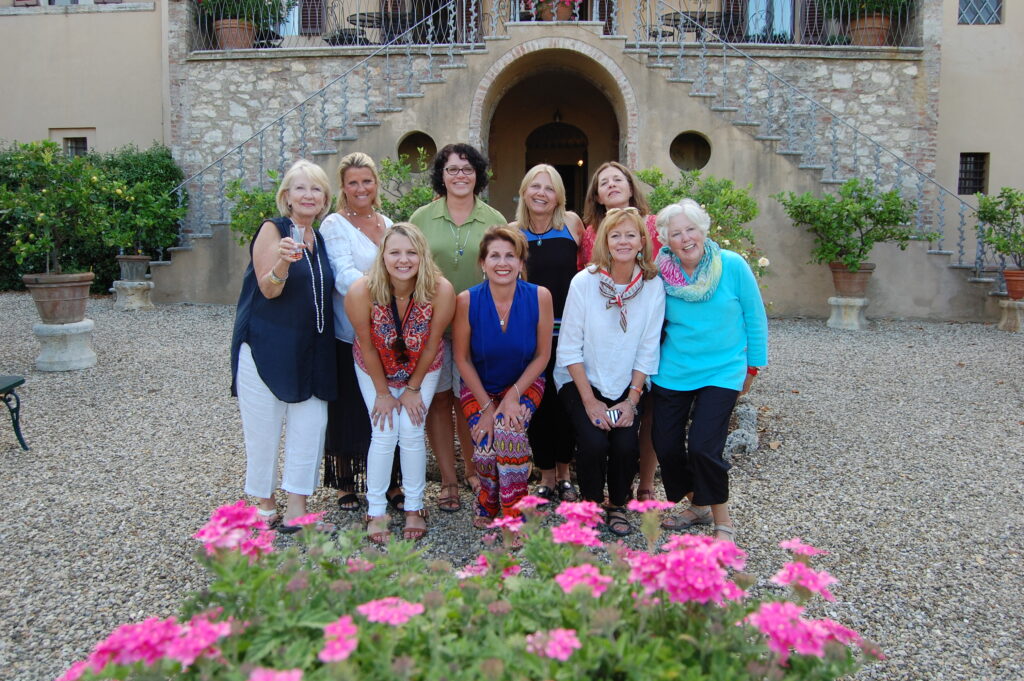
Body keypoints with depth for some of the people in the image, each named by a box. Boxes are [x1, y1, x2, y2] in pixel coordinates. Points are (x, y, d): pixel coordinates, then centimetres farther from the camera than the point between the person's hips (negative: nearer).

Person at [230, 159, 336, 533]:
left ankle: (297, 510, 11)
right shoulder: (273, 229, -6)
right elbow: (269, 289, -15)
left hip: (310, 349, 6)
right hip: (266, 346, -5)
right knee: (264, 428, 3)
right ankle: (264, 504, 21)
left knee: (311, 424, 2)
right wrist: (283, 261, -34)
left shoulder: (320, 238, 12)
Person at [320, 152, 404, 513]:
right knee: (347, 411, 3)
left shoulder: (387, 223, 14)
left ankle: (389, 482, 18)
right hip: (348, 335, -5)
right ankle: (344, 483, 18)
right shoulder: (334, 225, -5)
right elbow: (343, 275, -18)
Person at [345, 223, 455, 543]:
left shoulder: (441, 291, -30)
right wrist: (383, 393, -7)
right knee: (383, 435, -5)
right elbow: (368, 347, -17)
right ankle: (375, 512, 10)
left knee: (411, 432, -6)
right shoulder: (361, 292, -31)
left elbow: (431, 345, -16)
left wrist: (413, 389, -6)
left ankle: (414, 509, 12)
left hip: (422, 369, 0)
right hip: (375, 370, 0)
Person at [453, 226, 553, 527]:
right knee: (486, 449, -20)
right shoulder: (467, 300, -16)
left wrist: (514, 395, -16)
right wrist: (487, 406, -11)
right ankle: (488, 502, 16)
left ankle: (514, 517, -9)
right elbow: (462, 358, -7)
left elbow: (542, 355, -6)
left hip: (524, 383, 0)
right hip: (478, 386, 0)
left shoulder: (539, 297, -15)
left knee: (510, 430, -29)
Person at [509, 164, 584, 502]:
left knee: (566, 403, 7)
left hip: (568, 329, 0)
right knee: (538, 404, 6)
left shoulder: (571, 223, -1)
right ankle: (546, 477, 21)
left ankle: (564, 474, 25)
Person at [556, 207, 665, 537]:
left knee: (626, 444, -18)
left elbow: (647, 351, -2)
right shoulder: (584, 282, -12)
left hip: (627, 385, 2)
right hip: (581, 380, -2)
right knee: (593, 441, -21)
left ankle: (618, 506, 12)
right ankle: (591, 505, 8)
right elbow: (569, 348, -10)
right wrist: (590, 401, -14)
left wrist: (632, 401, -8)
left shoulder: (653, 287, -6)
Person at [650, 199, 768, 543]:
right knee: (666, 447, 3)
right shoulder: (661, 272, -6)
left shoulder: (732, 265, -10)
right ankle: (698, 506, 30)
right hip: (671, 373, 3)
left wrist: (752, 367, 4)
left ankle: (723, 522, 8)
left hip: (722, 371, -3)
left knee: (703, 448, -14)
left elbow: (755, 318, 0)